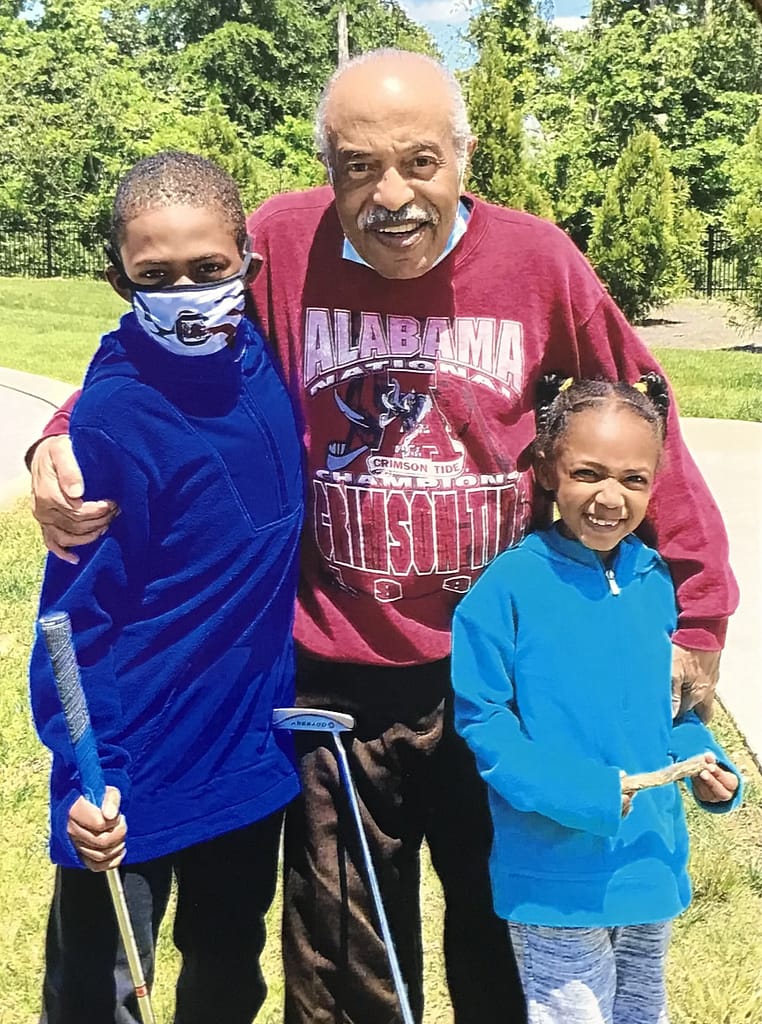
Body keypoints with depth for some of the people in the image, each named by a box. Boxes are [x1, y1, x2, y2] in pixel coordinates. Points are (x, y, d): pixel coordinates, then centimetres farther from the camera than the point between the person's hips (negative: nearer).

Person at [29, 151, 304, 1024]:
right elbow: (80, 610, -18)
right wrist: (88, 775, -24)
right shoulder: (113, 414, -21)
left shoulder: (262, 363, -4)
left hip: (253, 752, 5)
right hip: (135, 780, -5)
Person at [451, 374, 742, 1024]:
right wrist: (575, 791, -24)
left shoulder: (657, 580, 0)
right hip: (556, 877, -6)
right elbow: (481, 719, -15)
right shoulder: (512, 585, -16)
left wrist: (703, 760, -5)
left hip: (651, 864, 6)